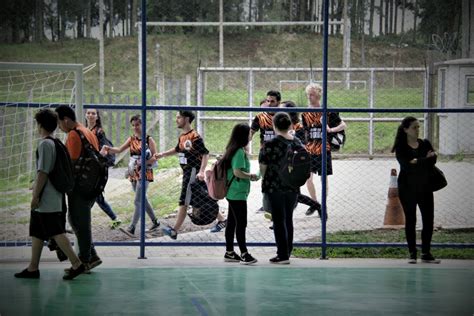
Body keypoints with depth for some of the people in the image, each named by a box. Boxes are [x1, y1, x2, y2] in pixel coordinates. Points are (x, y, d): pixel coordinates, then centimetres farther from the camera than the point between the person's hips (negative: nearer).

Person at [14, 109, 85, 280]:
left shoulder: (44, 144, -15)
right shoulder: (56, 143, 13)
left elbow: (43, 172, -20)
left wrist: (35, 196, -18)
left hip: (46, 200, -10)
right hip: (53, 198, 10)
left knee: (56, 232, -10)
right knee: (36, 233, 13)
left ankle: (76, 264, -12)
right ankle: (33, 268, 16)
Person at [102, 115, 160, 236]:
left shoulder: (149, 140, -6)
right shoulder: (131, 139, 9)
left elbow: (155, 158, -9)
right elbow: (120, 149, -2)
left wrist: (143, 162, -22)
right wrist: (109, 148, -19)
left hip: (144, 173, -6)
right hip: (133, 173, 6)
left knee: (138, 201, -11)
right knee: (143, 200, 14)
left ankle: (132, 228, -15)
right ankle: (155, 222, 28)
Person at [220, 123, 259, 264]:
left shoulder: (232, 150, 11)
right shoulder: (240, 152, -17)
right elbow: (237, 172, -23)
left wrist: (248, 175, 12)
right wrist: (251, 176, -9)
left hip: (232, 193, 9)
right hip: (238, 193, -9)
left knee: (231, 222, 12)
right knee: (241, 223, -5)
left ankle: (229, 253, 18)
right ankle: (244, 254, -2)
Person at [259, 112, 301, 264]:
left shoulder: (271, 144, -14)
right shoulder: (298, 143, 2)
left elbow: (263, 166, -7)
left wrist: (265, 179, 10)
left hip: (275, 188, -5)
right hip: (293, 188, 5)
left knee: (279, 220, 1)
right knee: (288, 219, 15)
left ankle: (283, 255, 1)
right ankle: (287, 252, 22)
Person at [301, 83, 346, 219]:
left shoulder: (328, 112, -4)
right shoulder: (305, 113, 5)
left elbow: (343, 125, 0)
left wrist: (331, 130, -17)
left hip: (323, 150, -3)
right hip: (309, 150, 3)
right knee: (307, 177, -3)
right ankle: (314, 203, 18)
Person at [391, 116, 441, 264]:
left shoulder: (425, 144, 9)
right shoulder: (401, 147, -3)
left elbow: (432, 161, -2)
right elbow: (406, 164, -17)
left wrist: (417, 162, -18)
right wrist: (426, 160, -18)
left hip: (425, 187, 3)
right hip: (407, 188, -3)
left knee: (428, 220, 0)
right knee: (410, 220, 1)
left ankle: (426, 253, 9)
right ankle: (412, 253, 8)